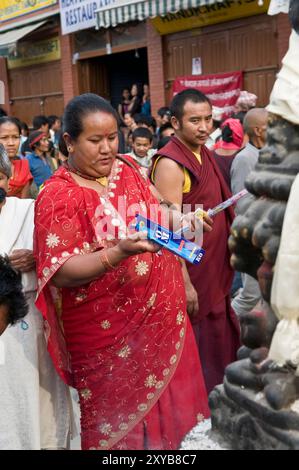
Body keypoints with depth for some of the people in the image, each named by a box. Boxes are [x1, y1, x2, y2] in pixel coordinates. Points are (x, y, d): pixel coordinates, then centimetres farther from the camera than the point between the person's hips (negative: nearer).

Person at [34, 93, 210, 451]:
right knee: (118, 419, 10)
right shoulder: (58, 196, -15)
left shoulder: (129, 169, 4)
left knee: (163, 401, 19)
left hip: (162, 313, 6)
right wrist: (118, 253, -34)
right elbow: (61, 273, -21)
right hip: (109, 331, -6)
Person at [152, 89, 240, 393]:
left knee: (219, 341, 21)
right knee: (194, 347, 6)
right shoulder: (170, 163, -20)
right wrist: (184, 283, -23)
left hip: (215, 269, 9)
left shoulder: (202, 153, 8)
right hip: (191, 273, -9)